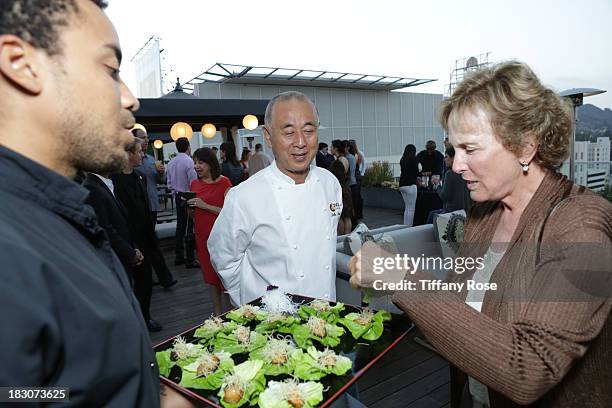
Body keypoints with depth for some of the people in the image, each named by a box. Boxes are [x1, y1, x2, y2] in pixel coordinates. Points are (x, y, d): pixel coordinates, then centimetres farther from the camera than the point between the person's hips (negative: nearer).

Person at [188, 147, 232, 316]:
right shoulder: (194, 184, 10)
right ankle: (217, 313, 26)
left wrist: (205, 206, -20)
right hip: (202, 235, 6)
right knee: (209, 276, 12)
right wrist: (187, 205, -2)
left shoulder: (223, 182, -8)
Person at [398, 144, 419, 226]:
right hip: (410, 185, -7)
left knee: (407, 208, 14)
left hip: (402, 185, 7)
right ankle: (409, 227, -3)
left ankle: (405, 226, 15)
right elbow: (416, 172, -6)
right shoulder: (414, 158, -5)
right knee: (411, 209, -3)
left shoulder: (402, 159, 12)